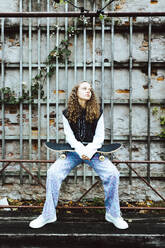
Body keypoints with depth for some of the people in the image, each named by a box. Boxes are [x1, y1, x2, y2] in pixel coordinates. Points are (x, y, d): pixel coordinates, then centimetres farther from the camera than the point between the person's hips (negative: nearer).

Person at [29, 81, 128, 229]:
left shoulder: (97, 112, 5)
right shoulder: (67, 113, 5)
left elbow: (99, 137, -1)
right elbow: (70, 136, -3)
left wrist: (89, 151, -20)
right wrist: (81, 151, -21)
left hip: (93, 150, 0)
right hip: (74, 150, 0)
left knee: (113, 174, -22)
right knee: (53, 173, -22)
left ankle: (113, 214, -2)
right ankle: (48, 214, -3)